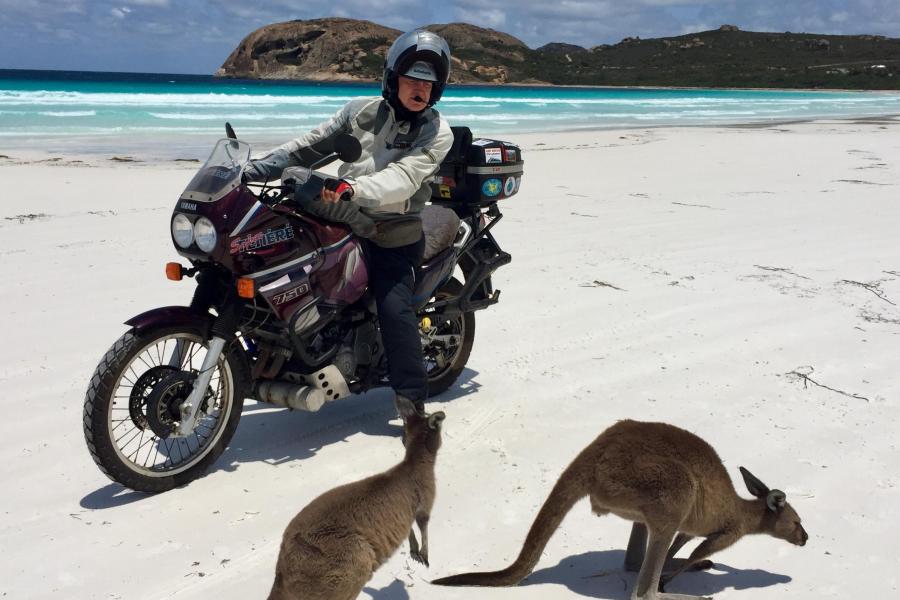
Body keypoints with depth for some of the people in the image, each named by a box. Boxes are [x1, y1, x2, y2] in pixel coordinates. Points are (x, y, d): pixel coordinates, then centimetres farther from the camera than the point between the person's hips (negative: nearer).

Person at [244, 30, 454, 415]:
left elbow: (403, 178, -23)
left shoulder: (437, 133, -7)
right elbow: (309, 146, 11)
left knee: (394, 308, -21)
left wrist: (352, 188, -41)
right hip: (341, 223, 5)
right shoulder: (360, 110, 7)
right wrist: (252, 170, 3)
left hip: (393, 237, -5)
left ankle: (413, 401, -10)